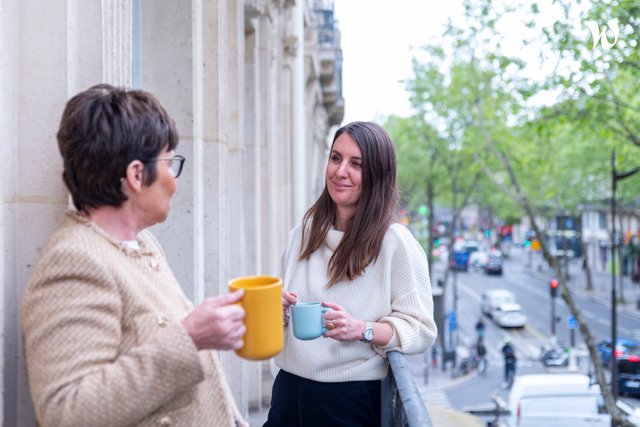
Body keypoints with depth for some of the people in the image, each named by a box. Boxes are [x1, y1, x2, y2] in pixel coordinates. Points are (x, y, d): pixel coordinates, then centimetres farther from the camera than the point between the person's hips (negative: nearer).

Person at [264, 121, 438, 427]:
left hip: (352, 401, -4)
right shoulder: (304, 232, 4)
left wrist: (362, 329, -27)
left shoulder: (396, 242, -12)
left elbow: (421, 329, -13)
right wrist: (276, 306, -5)